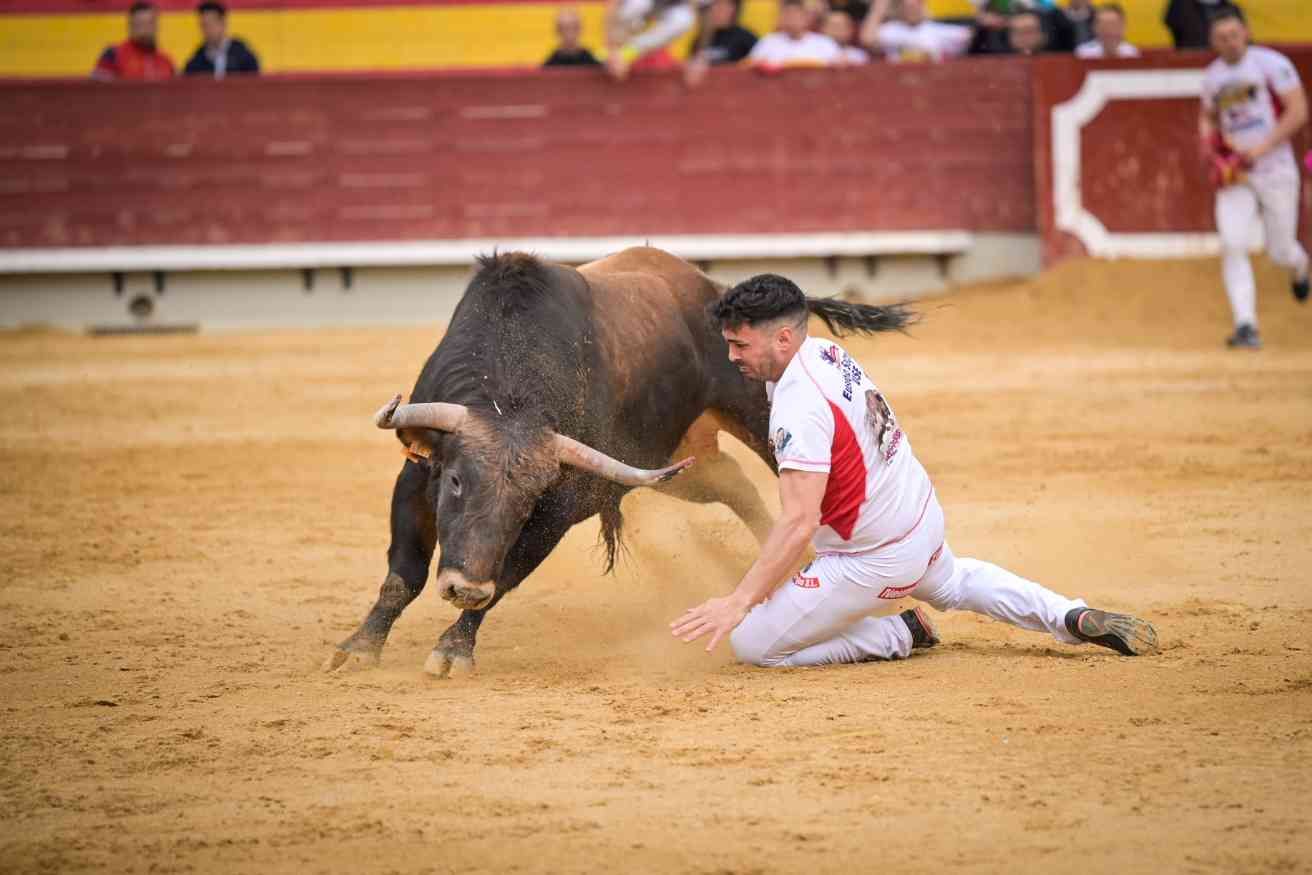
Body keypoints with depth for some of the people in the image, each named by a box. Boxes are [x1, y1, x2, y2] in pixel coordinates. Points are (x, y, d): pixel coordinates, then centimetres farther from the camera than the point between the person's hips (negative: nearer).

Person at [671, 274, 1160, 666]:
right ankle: (1072, 618, 27)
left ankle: (903, 636, 2)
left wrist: (739, 601, -39)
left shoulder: (799, 410, -29)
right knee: (951, 583, 41)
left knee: (752, 643, -4)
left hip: (876, 559, -10)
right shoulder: (825, 351, -3)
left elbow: (799, 522, -36)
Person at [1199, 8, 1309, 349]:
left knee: (1281, 252, 4)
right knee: (1233, 246, -14)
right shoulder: (1213, 76, 8)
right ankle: (1246, 325, -15)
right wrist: (1210, 142, 2)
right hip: (1233, 173, 4)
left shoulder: (1271, 64, -8)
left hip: (1275, 170, -4)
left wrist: (1261, 148, -19)